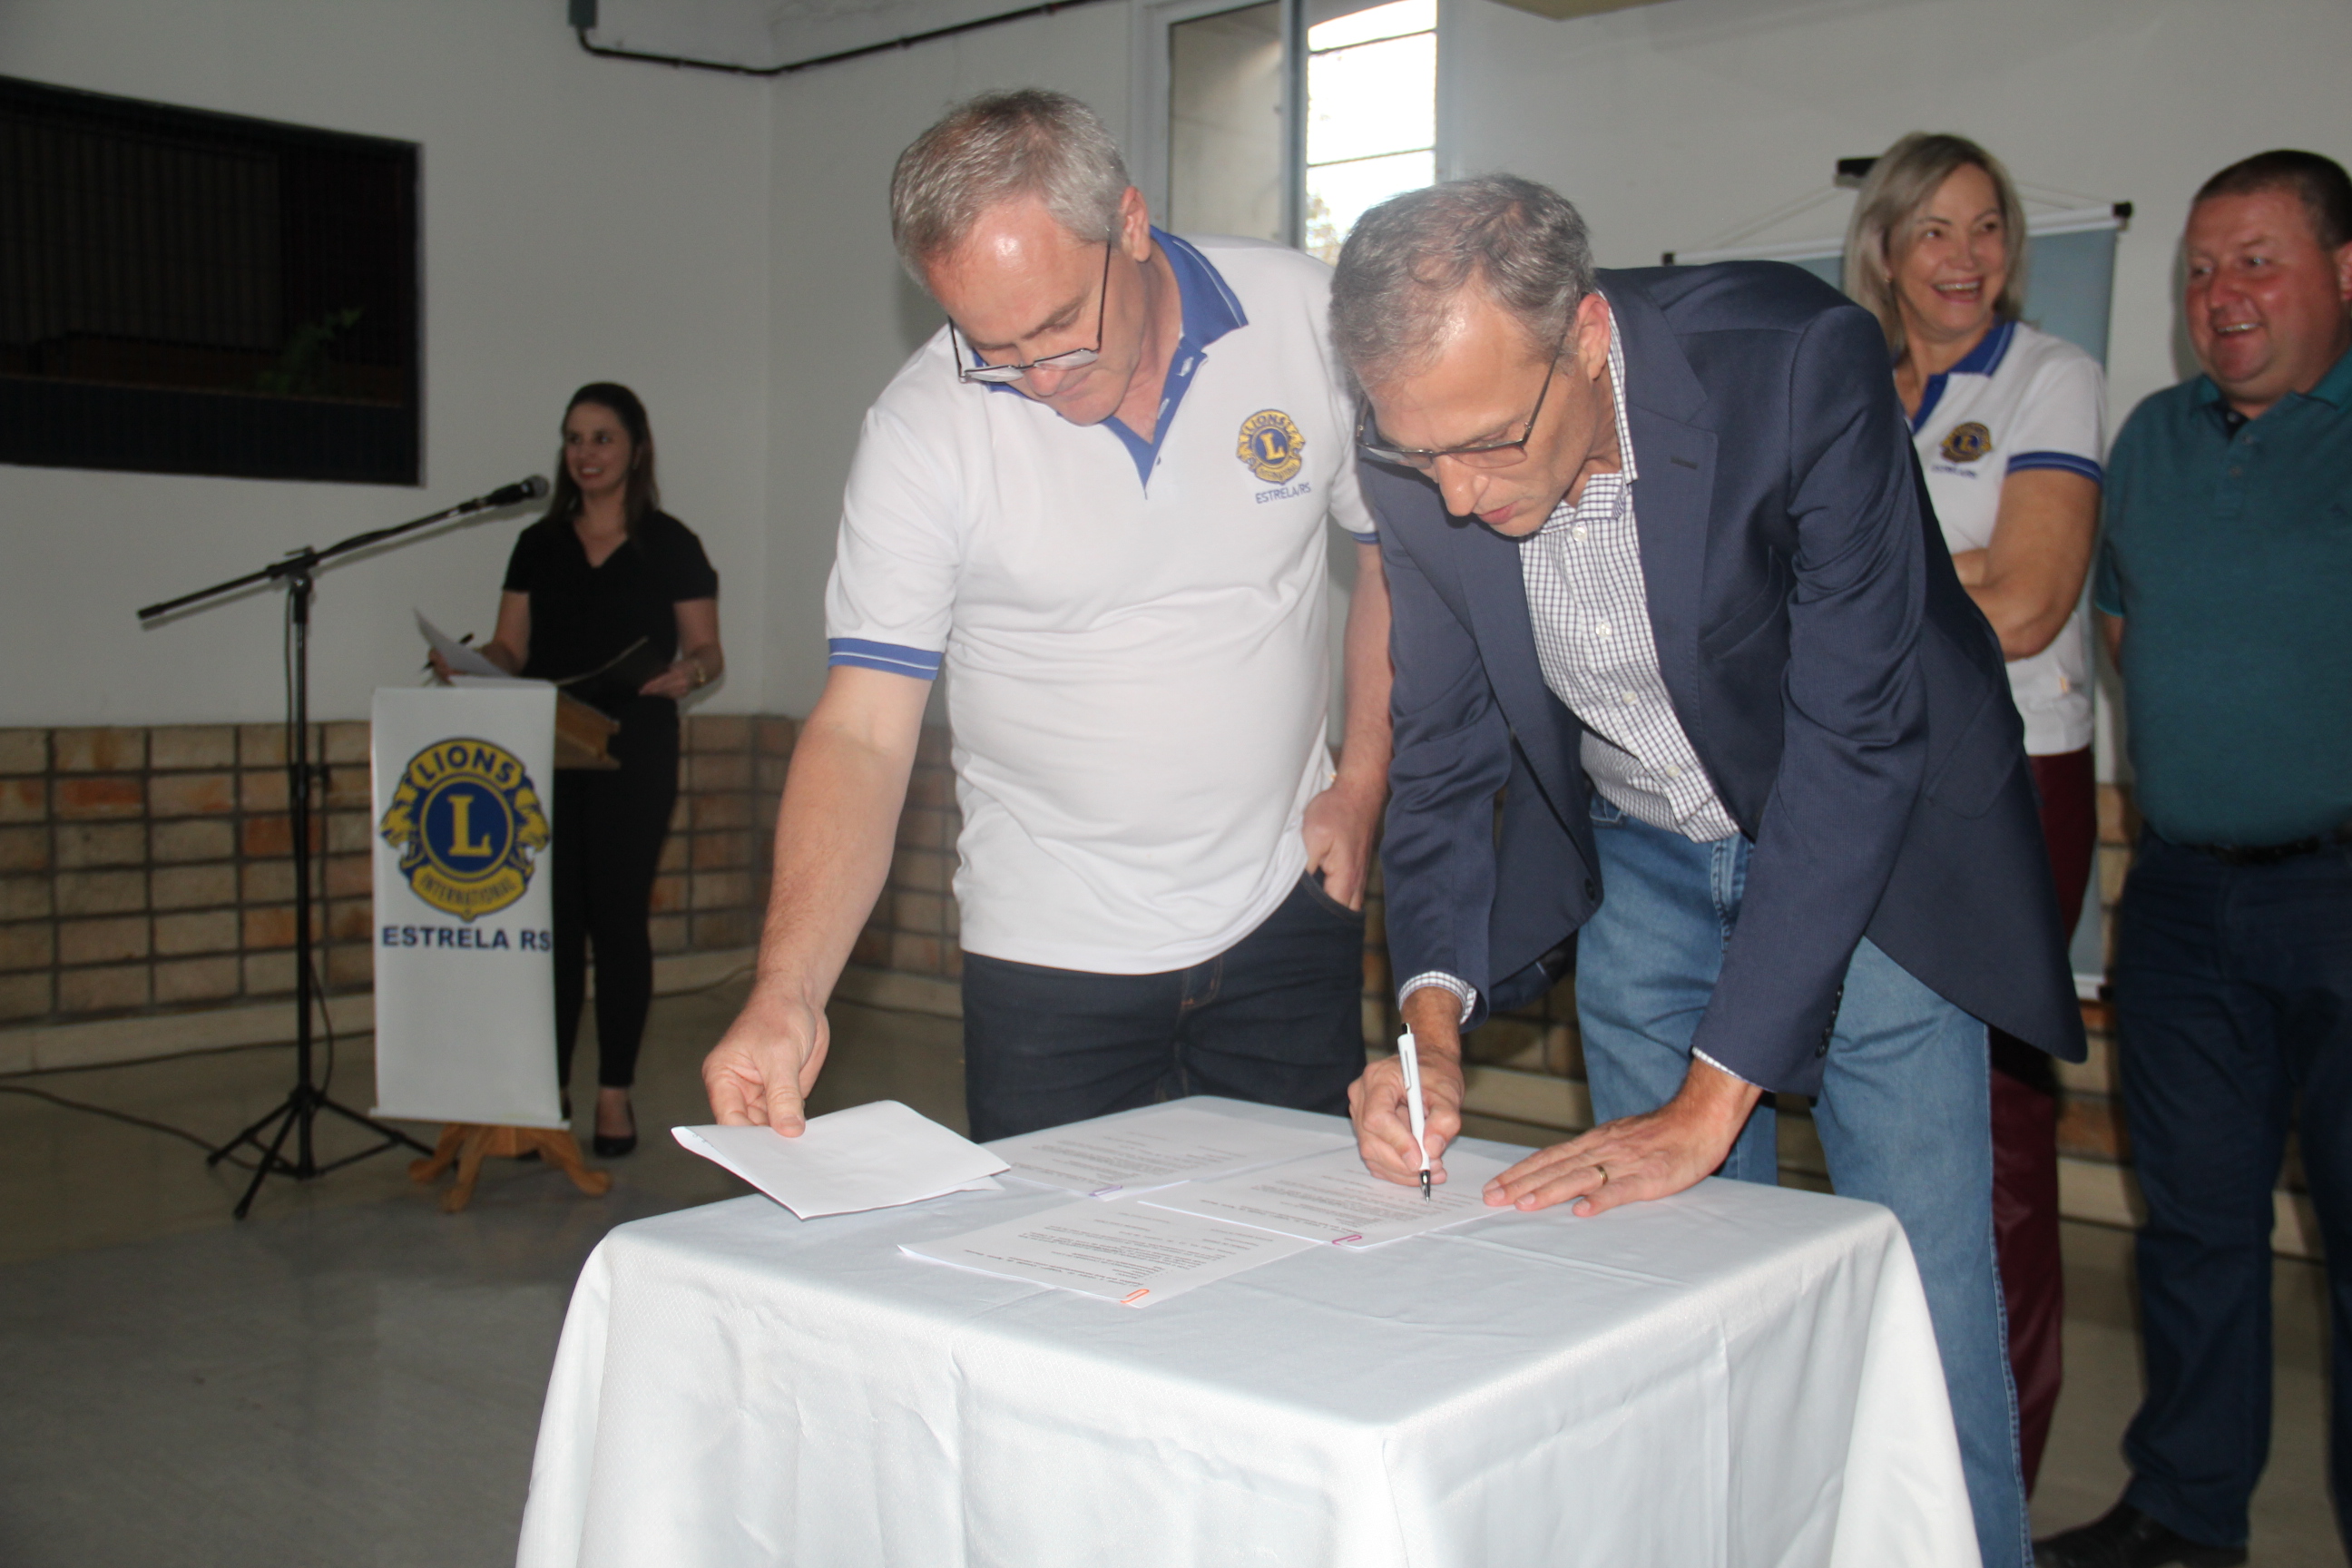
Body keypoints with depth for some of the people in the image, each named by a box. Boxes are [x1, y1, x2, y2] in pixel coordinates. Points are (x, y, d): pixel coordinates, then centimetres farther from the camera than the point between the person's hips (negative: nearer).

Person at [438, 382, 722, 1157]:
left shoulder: (671, 545, 2)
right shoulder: (539, 544, 12)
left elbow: (709, 653, 1)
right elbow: (510, 649, 11)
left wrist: (686, 672, -21)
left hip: (634, 751, -3)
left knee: (619, 915, -1)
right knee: (551, 917, 2)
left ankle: (615, 1093, 8)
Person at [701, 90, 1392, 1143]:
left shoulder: (1307, 317, -9)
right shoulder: (922, 427, -13)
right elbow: (862, 732, -15)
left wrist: (1364, 781, -1)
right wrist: (787, 994, -27)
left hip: (1285, 914, 2)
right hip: (1050, 955, -1)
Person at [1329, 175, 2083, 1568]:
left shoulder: (1801, 364, -31)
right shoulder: (1422, 458, -16)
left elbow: (1854, 740, -31)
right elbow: (1447, 750, -4)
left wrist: (1707, 1101, -31)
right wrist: (1435, 1016, -20)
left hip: (1866, 843, -3)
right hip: (1640, 863, 4)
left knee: (1923, 1317, -2)